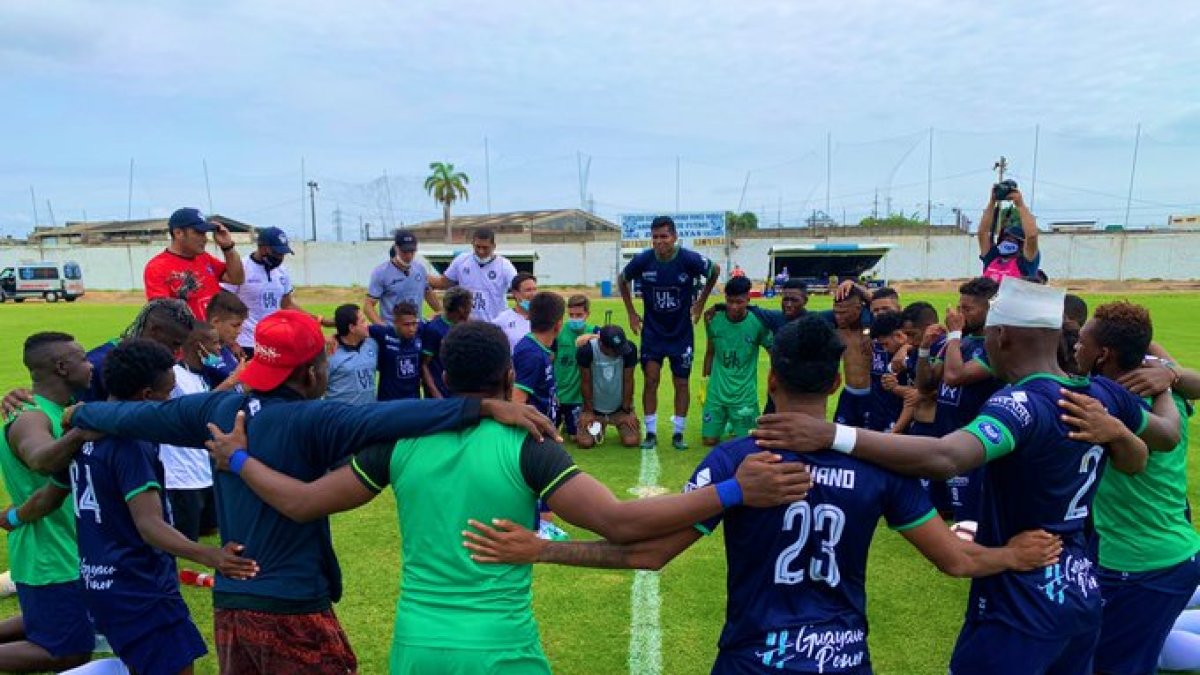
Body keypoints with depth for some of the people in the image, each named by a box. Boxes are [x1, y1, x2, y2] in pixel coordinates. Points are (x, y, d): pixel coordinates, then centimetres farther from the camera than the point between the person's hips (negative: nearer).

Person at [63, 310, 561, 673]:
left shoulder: (218, 409, -1)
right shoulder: (310, 421, -21)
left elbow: (136, 416, 13)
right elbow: (386, 418, -37)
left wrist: (81, 414, 33)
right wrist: (486, 407, -44)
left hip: (229, 602, 7)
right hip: (293, 610, -6)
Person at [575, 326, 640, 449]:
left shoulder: (629, 349, -22)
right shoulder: (586, 351, -26)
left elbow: (628, 381, -11)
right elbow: (586, 382, -13)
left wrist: (627, 411, -4)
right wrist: (588, 411, -5)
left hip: (620, 407, 1)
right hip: (594, 406, -1)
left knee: (631, 441, -12)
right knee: (585, 442, -13)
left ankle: (621, 426, 24)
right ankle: (598, 427, 22)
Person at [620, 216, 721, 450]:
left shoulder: (690, 260, -17)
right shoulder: (642, 260, -13)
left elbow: (715, 271, 3)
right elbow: (622, 281, 7)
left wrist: (701, 302, 3)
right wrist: (631, 312, 4)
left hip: (681, 332, 0)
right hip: (652, 331, 1)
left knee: (681, 383, 5)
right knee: (651, 380, -3)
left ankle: (678, 434, 18)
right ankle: (650, 433, 9)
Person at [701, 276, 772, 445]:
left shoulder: (758, 323, -12)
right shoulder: (714, 320, -5)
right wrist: (705, 379, 12)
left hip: (745, 394, -2)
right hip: (717, 391, 2)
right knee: (710, 440, 5)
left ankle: (737, 424, 32)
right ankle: (727, 422, 36)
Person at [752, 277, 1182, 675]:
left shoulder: (1022, 403, -26)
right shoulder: (1105, 395, -1)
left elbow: (945, 458, -45)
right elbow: (1169, 434, 21)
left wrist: (832, 435, -48)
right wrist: (1163, 383, 42)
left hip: (1021, 609, -8)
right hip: (1084, 596, 8)